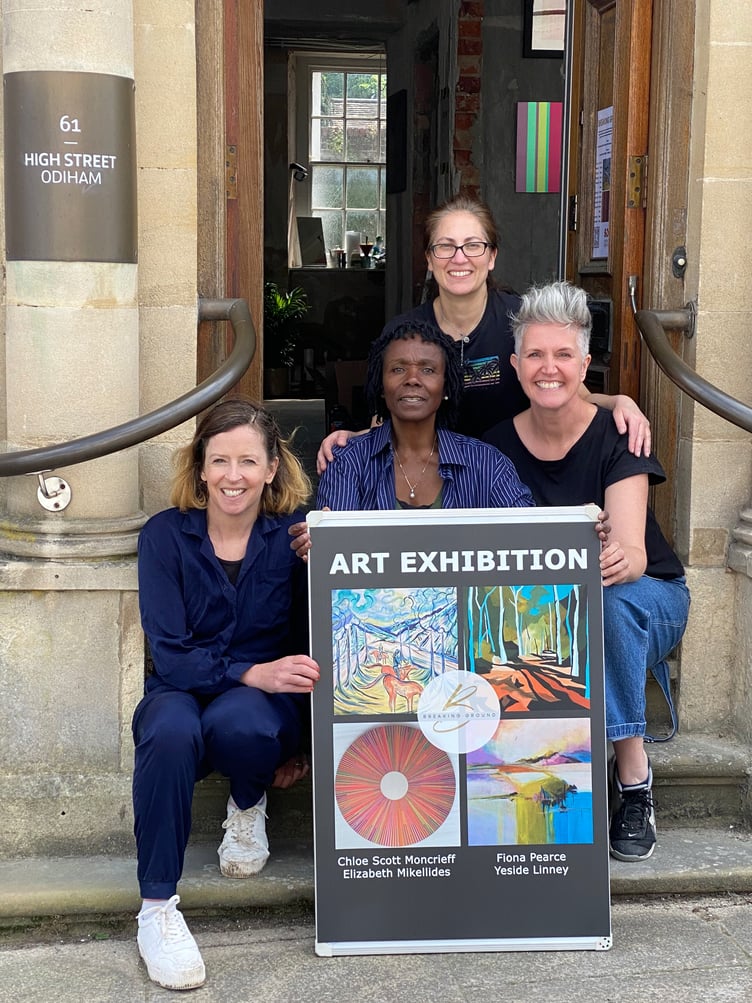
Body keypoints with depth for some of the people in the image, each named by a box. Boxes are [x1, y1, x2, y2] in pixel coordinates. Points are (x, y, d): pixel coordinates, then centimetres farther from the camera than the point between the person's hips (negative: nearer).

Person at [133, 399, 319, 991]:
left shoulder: (295, 535, -5)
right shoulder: (166, 535, -5)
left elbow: (314, 644, 0)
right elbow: (169, 654, -11)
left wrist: (298, 744, -4)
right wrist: (251, 673, -27)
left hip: (266, 702, 0)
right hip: (182, 692, 0)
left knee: (237, 723, -37)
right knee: (170, 730, -37)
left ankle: (249, 806, 0)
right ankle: (157, 908, -23)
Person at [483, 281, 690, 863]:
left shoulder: (616, 437, -17)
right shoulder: (500, 445, -6)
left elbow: (634, 553, -29)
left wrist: (620, 560, -54)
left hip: (649, 600, -2)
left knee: (613, 598, -38)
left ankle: (634, 778, -28)